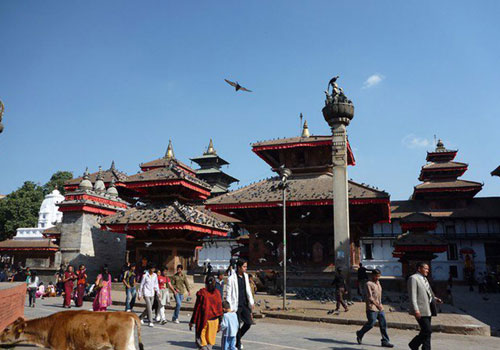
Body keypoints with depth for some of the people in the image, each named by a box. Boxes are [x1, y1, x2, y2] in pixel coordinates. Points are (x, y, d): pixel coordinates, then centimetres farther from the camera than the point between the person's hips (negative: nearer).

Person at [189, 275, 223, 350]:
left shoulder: (202, 292, -10)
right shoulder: (217, 293, -2)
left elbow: (197, 308, -8)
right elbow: (219, 308, 0)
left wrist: (192, 321, 0)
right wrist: (219, 322, 9)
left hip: (203, 320, -3)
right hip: (214, 321, 4)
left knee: (200, 339, 5)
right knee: (210, 340, 17)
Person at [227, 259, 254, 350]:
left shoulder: (245, 276, 7)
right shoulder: (231, 278, -12)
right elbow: (228, 294, -11)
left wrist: (251, 302, 9)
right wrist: (229, 307, -14)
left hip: (245, 305, 6)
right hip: (236, 306, -6)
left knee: (248, 323, 2)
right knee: (237, 325, 3)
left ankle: (238, 338, 25)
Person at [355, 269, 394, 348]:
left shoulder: (378, 283, 15)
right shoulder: (368, 284, -11)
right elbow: (370, 297, -15)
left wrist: (380, 304, 15)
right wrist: (378, 305, -13)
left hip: (380, 308, 8)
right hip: (372, 308, -8)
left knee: (383, 324, 3)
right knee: (371, 323, -5)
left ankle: (385, 341, 9)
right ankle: (360, 334, 18)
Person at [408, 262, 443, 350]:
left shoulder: (424, 279, 18)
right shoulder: (413, 278, -11)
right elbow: (412, 296, -17)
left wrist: (435, 299, 9)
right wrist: (416, 310, -23)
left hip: (428, 309, 9)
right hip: (421, 310, -9)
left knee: (425, 331, 13)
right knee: (427, 331, -8)